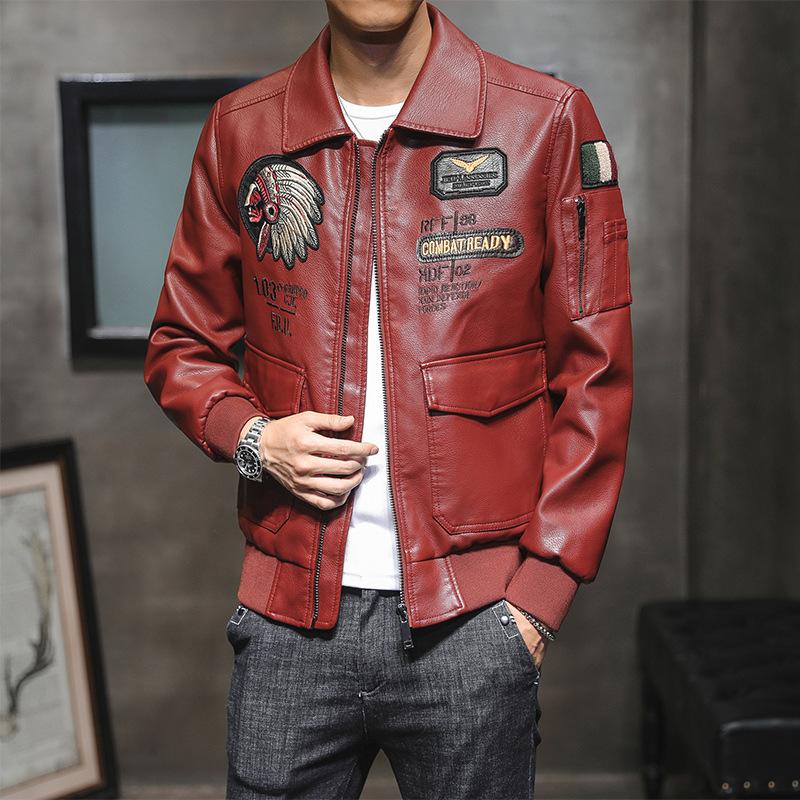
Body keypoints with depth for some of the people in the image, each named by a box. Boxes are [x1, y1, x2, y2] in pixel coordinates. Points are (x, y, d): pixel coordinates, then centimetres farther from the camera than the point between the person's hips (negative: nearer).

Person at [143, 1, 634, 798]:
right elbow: (182, 346, 15)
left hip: (470, 621, -1)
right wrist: (253, 439, -5)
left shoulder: (548, 121, -1)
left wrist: (543, 587, -6)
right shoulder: (240, 131, 6)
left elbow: (593, 377, -1)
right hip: (289, 619, 2)